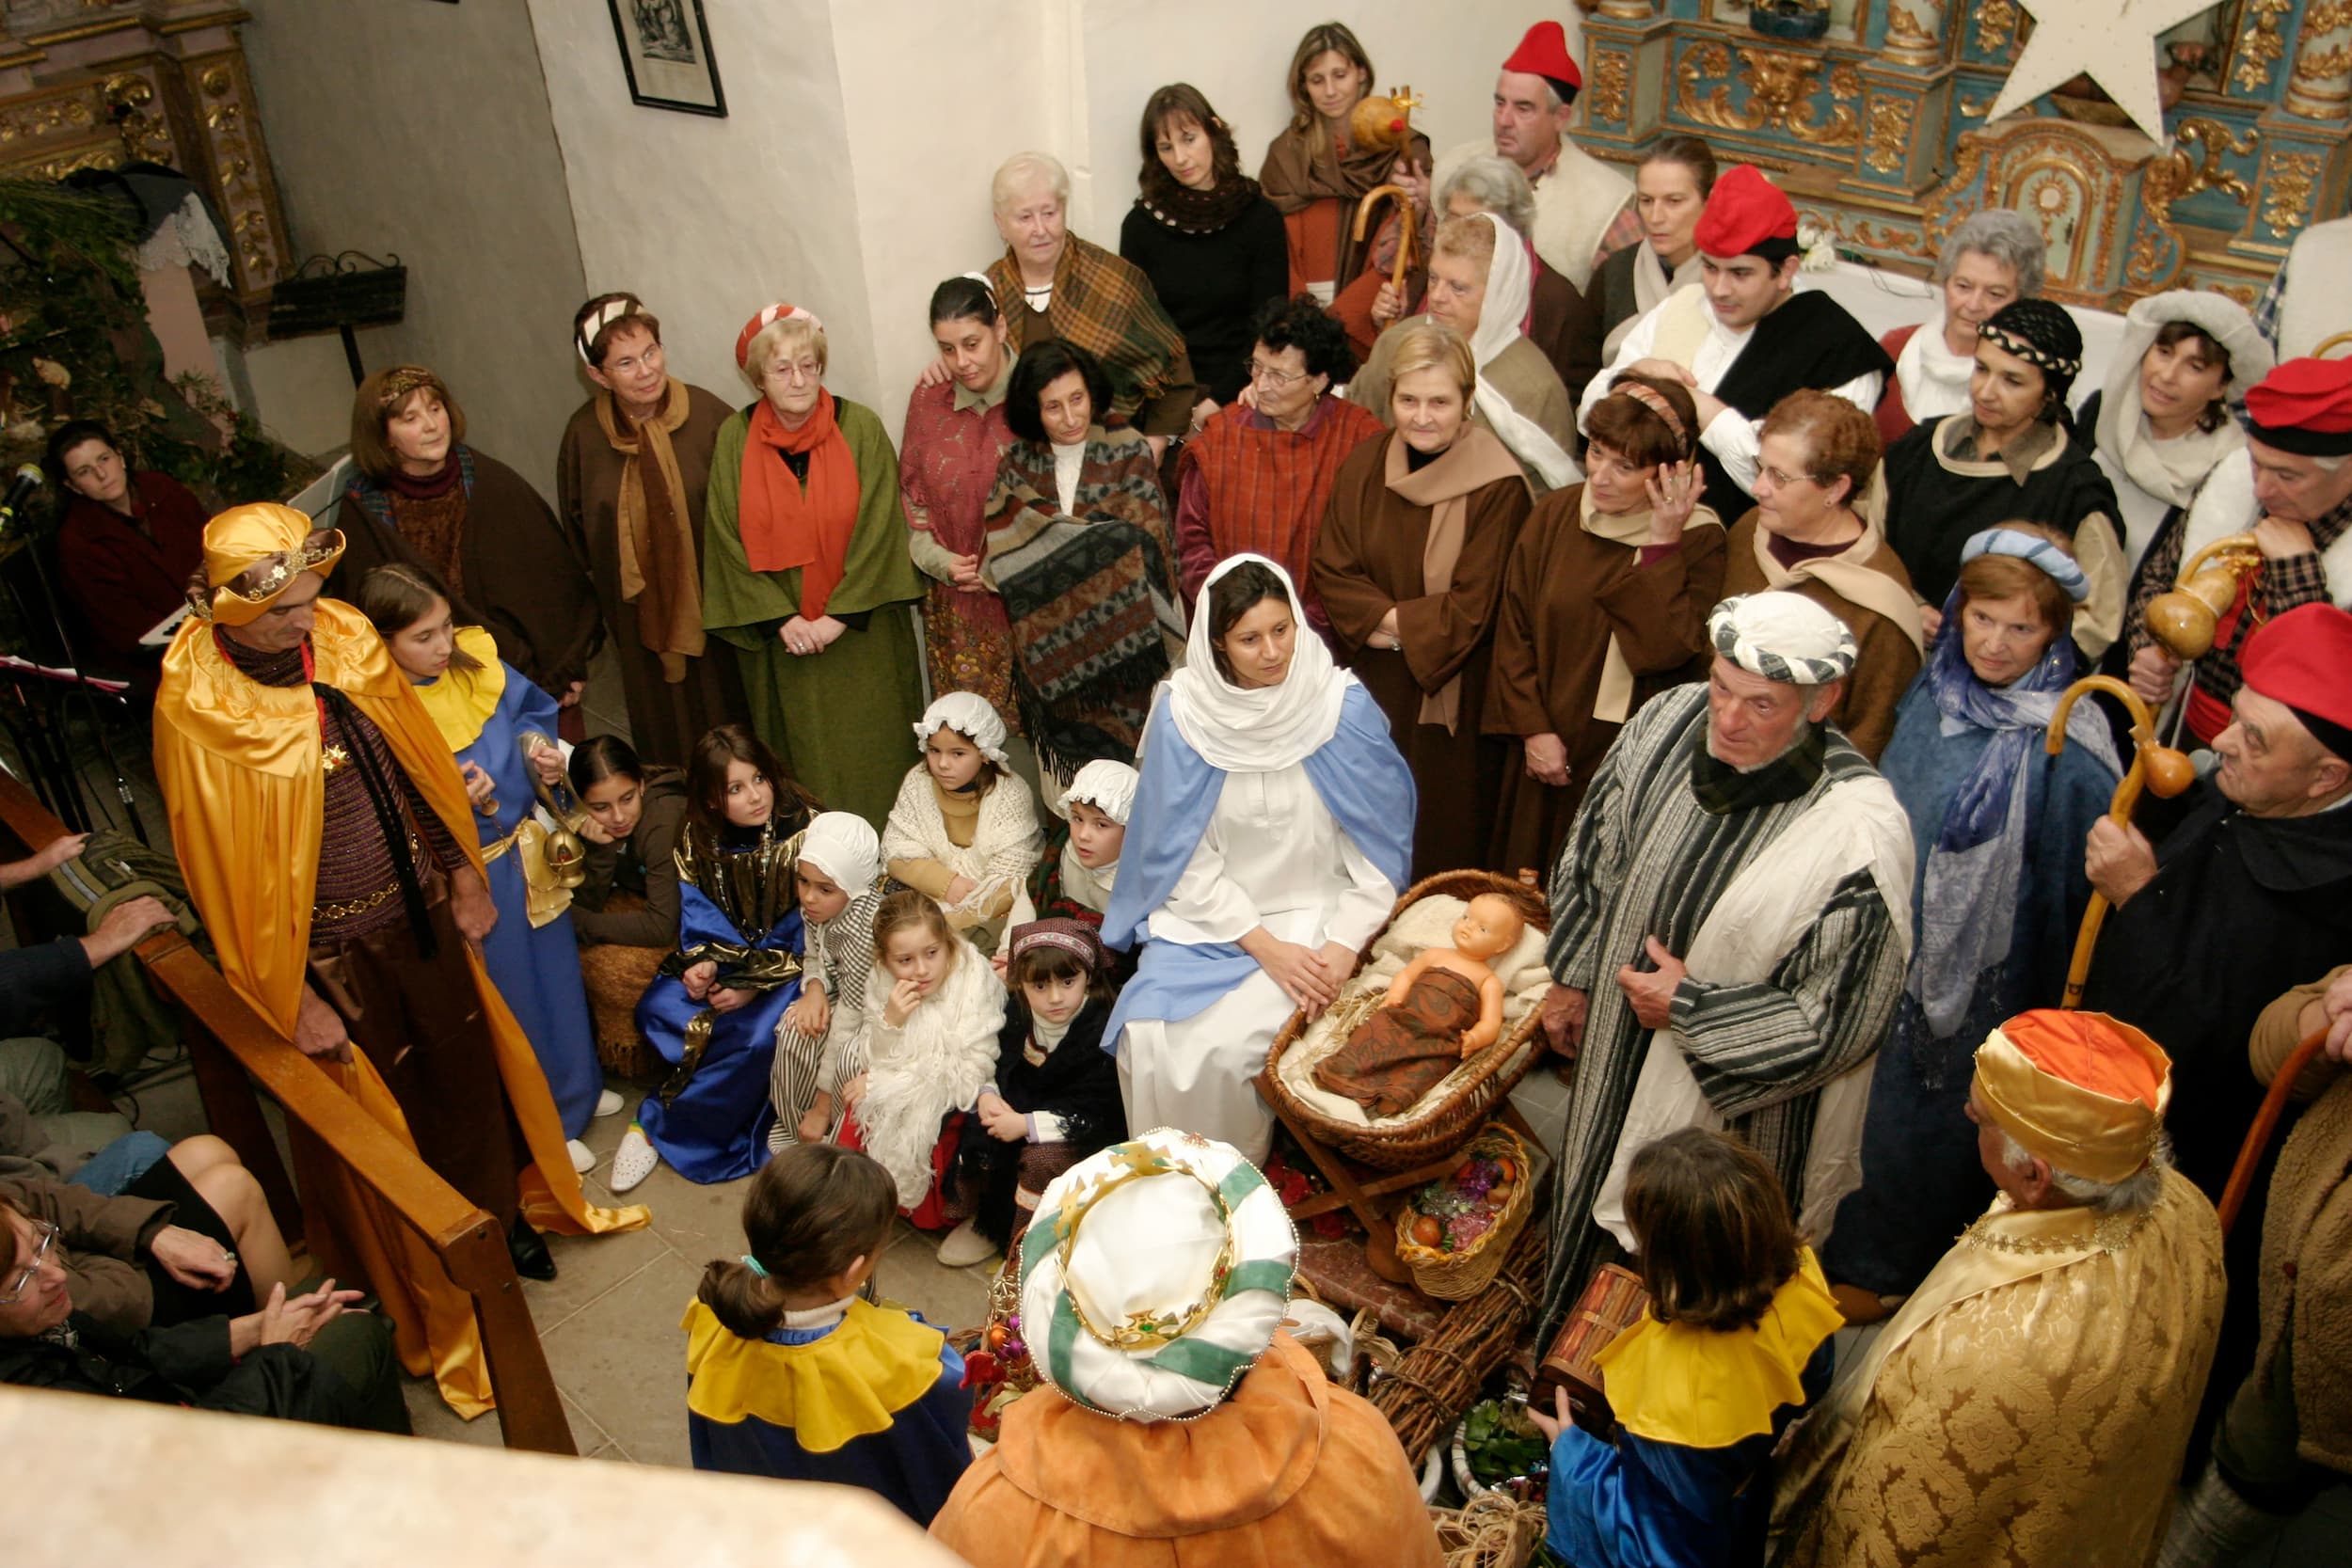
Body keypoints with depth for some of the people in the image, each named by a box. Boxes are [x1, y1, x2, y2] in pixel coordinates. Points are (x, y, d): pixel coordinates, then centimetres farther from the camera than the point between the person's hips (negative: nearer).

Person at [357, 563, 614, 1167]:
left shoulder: (478, 665, -8)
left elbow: (531, 712, 11)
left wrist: (540, 750, -8)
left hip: (527, 851, 6)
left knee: (555, 972, 24)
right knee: (510, 999, 13)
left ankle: (577, 1085, 50)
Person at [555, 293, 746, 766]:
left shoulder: (708, 414, -13)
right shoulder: (584, 433, -4)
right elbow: (577, 530, 8)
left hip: (715, 606, -2)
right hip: (640, 616, 2)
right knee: (668, 734, 15)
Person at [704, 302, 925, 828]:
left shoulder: (861, 428, -8)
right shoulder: (735, 438, -3)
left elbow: (877, 528, -9)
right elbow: (729, 539, -3)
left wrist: (841, 615, -14)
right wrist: (780, 619, -11)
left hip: (861, 631, -1)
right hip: (779, 636, 1)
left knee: (869, 744, 6)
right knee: (802, 749, 9)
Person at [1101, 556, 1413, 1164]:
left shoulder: (1344, 706, -11)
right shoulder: (1182, 713, -9)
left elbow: (1380, 848, -4)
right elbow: (1188, 862, -5)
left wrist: (1341, 948, -14)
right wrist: (1266, 947, -13)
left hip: (1316, 914, -1)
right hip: (1208, 915, 2)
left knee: (1224, 1045, -24)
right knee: (1151, 1038, -20)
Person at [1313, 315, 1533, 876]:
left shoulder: (1498, 487, -15)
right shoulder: (1364, 465, -1)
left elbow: (1472, 605, -14)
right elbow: (1331, 569, -2)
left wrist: (1394, 626, -12)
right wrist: (1383, 617, -18)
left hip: (1451, 691, -4)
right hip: (1371, 684, 4)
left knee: (1444, 836, 9)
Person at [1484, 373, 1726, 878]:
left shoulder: (1698, 538, -11)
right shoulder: (1555, 514, -4)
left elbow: (1665, 650, -24)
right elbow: (1514, 630, -2)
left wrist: (1661, 546, -24)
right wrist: (1533, 729, -8)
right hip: (1546, 751, 3)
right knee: (1524, 874, 19)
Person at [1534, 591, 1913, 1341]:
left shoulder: (1860, 835, -32)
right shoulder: (1669, 722, -16)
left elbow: (1840, 1019, -22)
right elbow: (1593, 853, 3)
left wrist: (1690, 1008, -20)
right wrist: (1573, 977, 11)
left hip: (1737, 1113, -6)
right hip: (1615, 1056, 6)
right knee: (1594, 1209, 31)